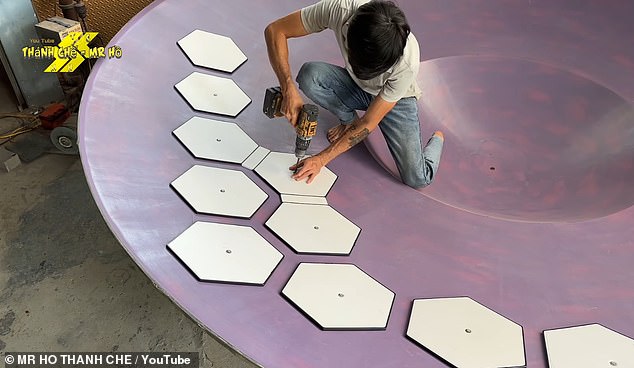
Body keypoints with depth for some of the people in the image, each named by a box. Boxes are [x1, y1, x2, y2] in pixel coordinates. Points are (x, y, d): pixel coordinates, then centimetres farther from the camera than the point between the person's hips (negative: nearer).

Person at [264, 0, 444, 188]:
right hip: (355, 86, 3)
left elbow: (368, 123, -27)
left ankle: (437, 139, 18)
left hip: (397, 99, -2)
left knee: (417, 179, -18)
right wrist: (288, 90, -36)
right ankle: (350, 120, 1)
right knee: (309, 75, -30)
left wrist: (321, 159, -25)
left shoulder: (407, 63, -37)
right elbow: (275, 30, -24)